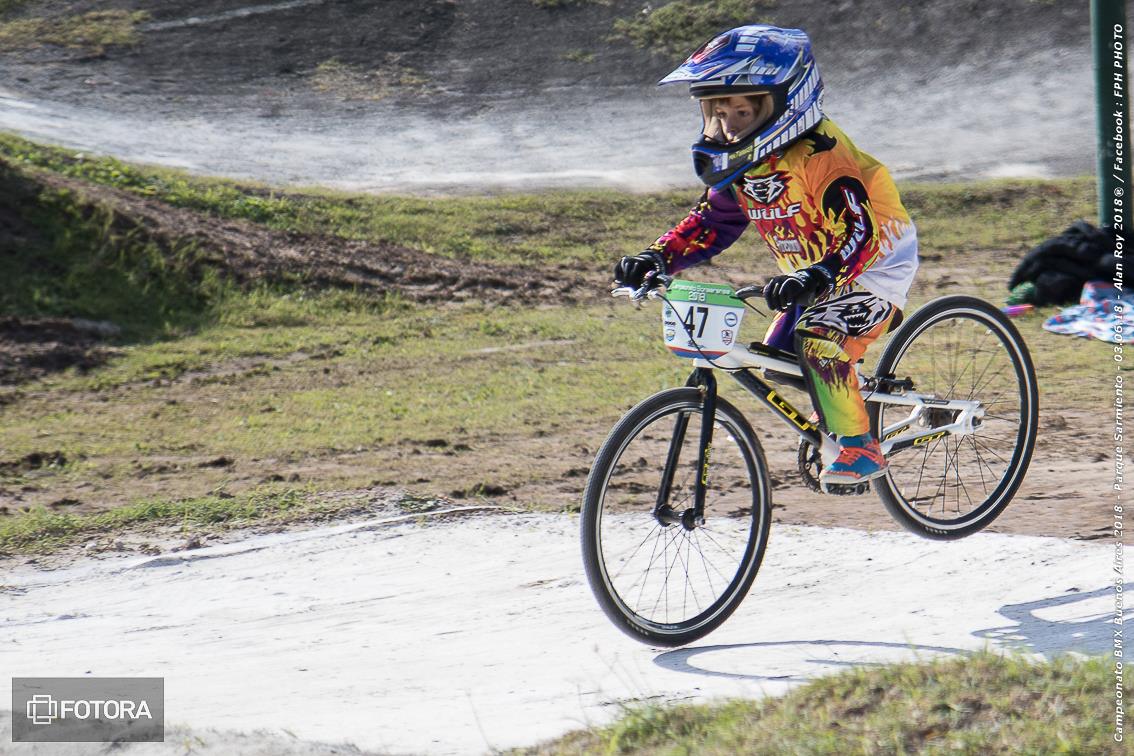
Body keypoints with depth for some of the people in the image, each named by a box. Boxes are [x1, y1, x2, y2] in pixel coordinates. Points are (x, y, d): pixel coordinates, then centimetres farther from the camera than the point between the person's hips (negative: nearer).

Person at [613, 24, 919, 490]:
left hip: (874, 266, -9)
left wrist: (816, 277, -53)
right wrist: (657, 258, -11)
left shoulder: (820, 154, -28)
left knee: (818, 339, -30)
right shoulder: (737, 164, -2)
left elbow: (857, 232, -36)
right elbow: (709, 223, 6)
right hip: (810, 280, 9)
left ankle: (859, 449, -18)